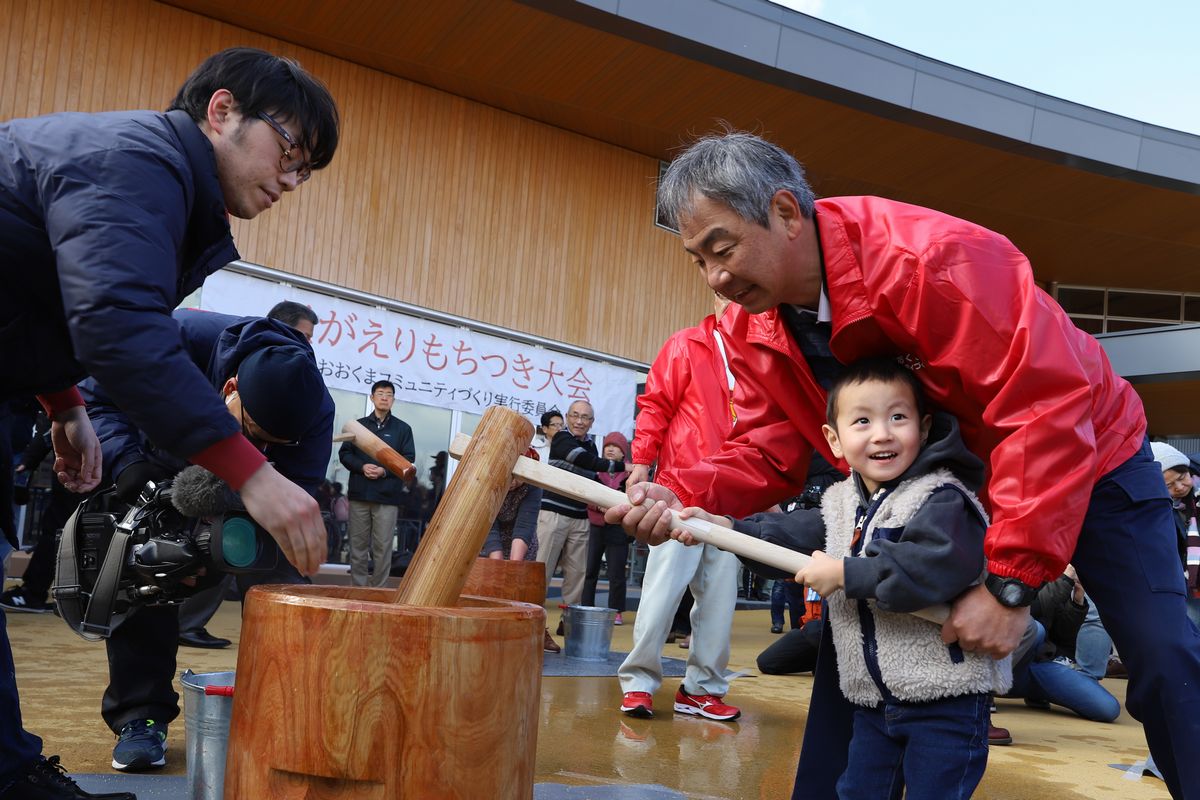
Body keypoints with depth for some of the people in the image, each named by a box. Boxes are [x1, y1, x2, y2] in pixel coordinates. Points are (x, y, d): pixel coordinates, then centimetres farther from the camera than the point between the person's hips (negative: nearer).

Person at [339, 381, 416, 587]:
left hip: (387, 496, -2)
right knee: (358, 544, 3)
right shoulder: (359, 425, 15)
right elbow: (344, 453, 10)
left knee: (383, 546, -4)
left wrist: (385, 471, -12)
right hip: (359, 494, 2)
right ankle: (359, 588, 10)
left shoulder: (402, 428, 9)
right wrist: (362, 467, -9)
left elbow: (408, 460, 3)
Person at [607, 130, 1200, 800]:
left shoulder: (931, 256, -36)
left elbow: (1049, 408, -37)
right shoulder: (756, 331, -12)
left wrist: (1011, 582, -38)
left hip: (1088, 458, -5)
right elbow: (768, 452, -10)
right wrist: (681, 494, -31)